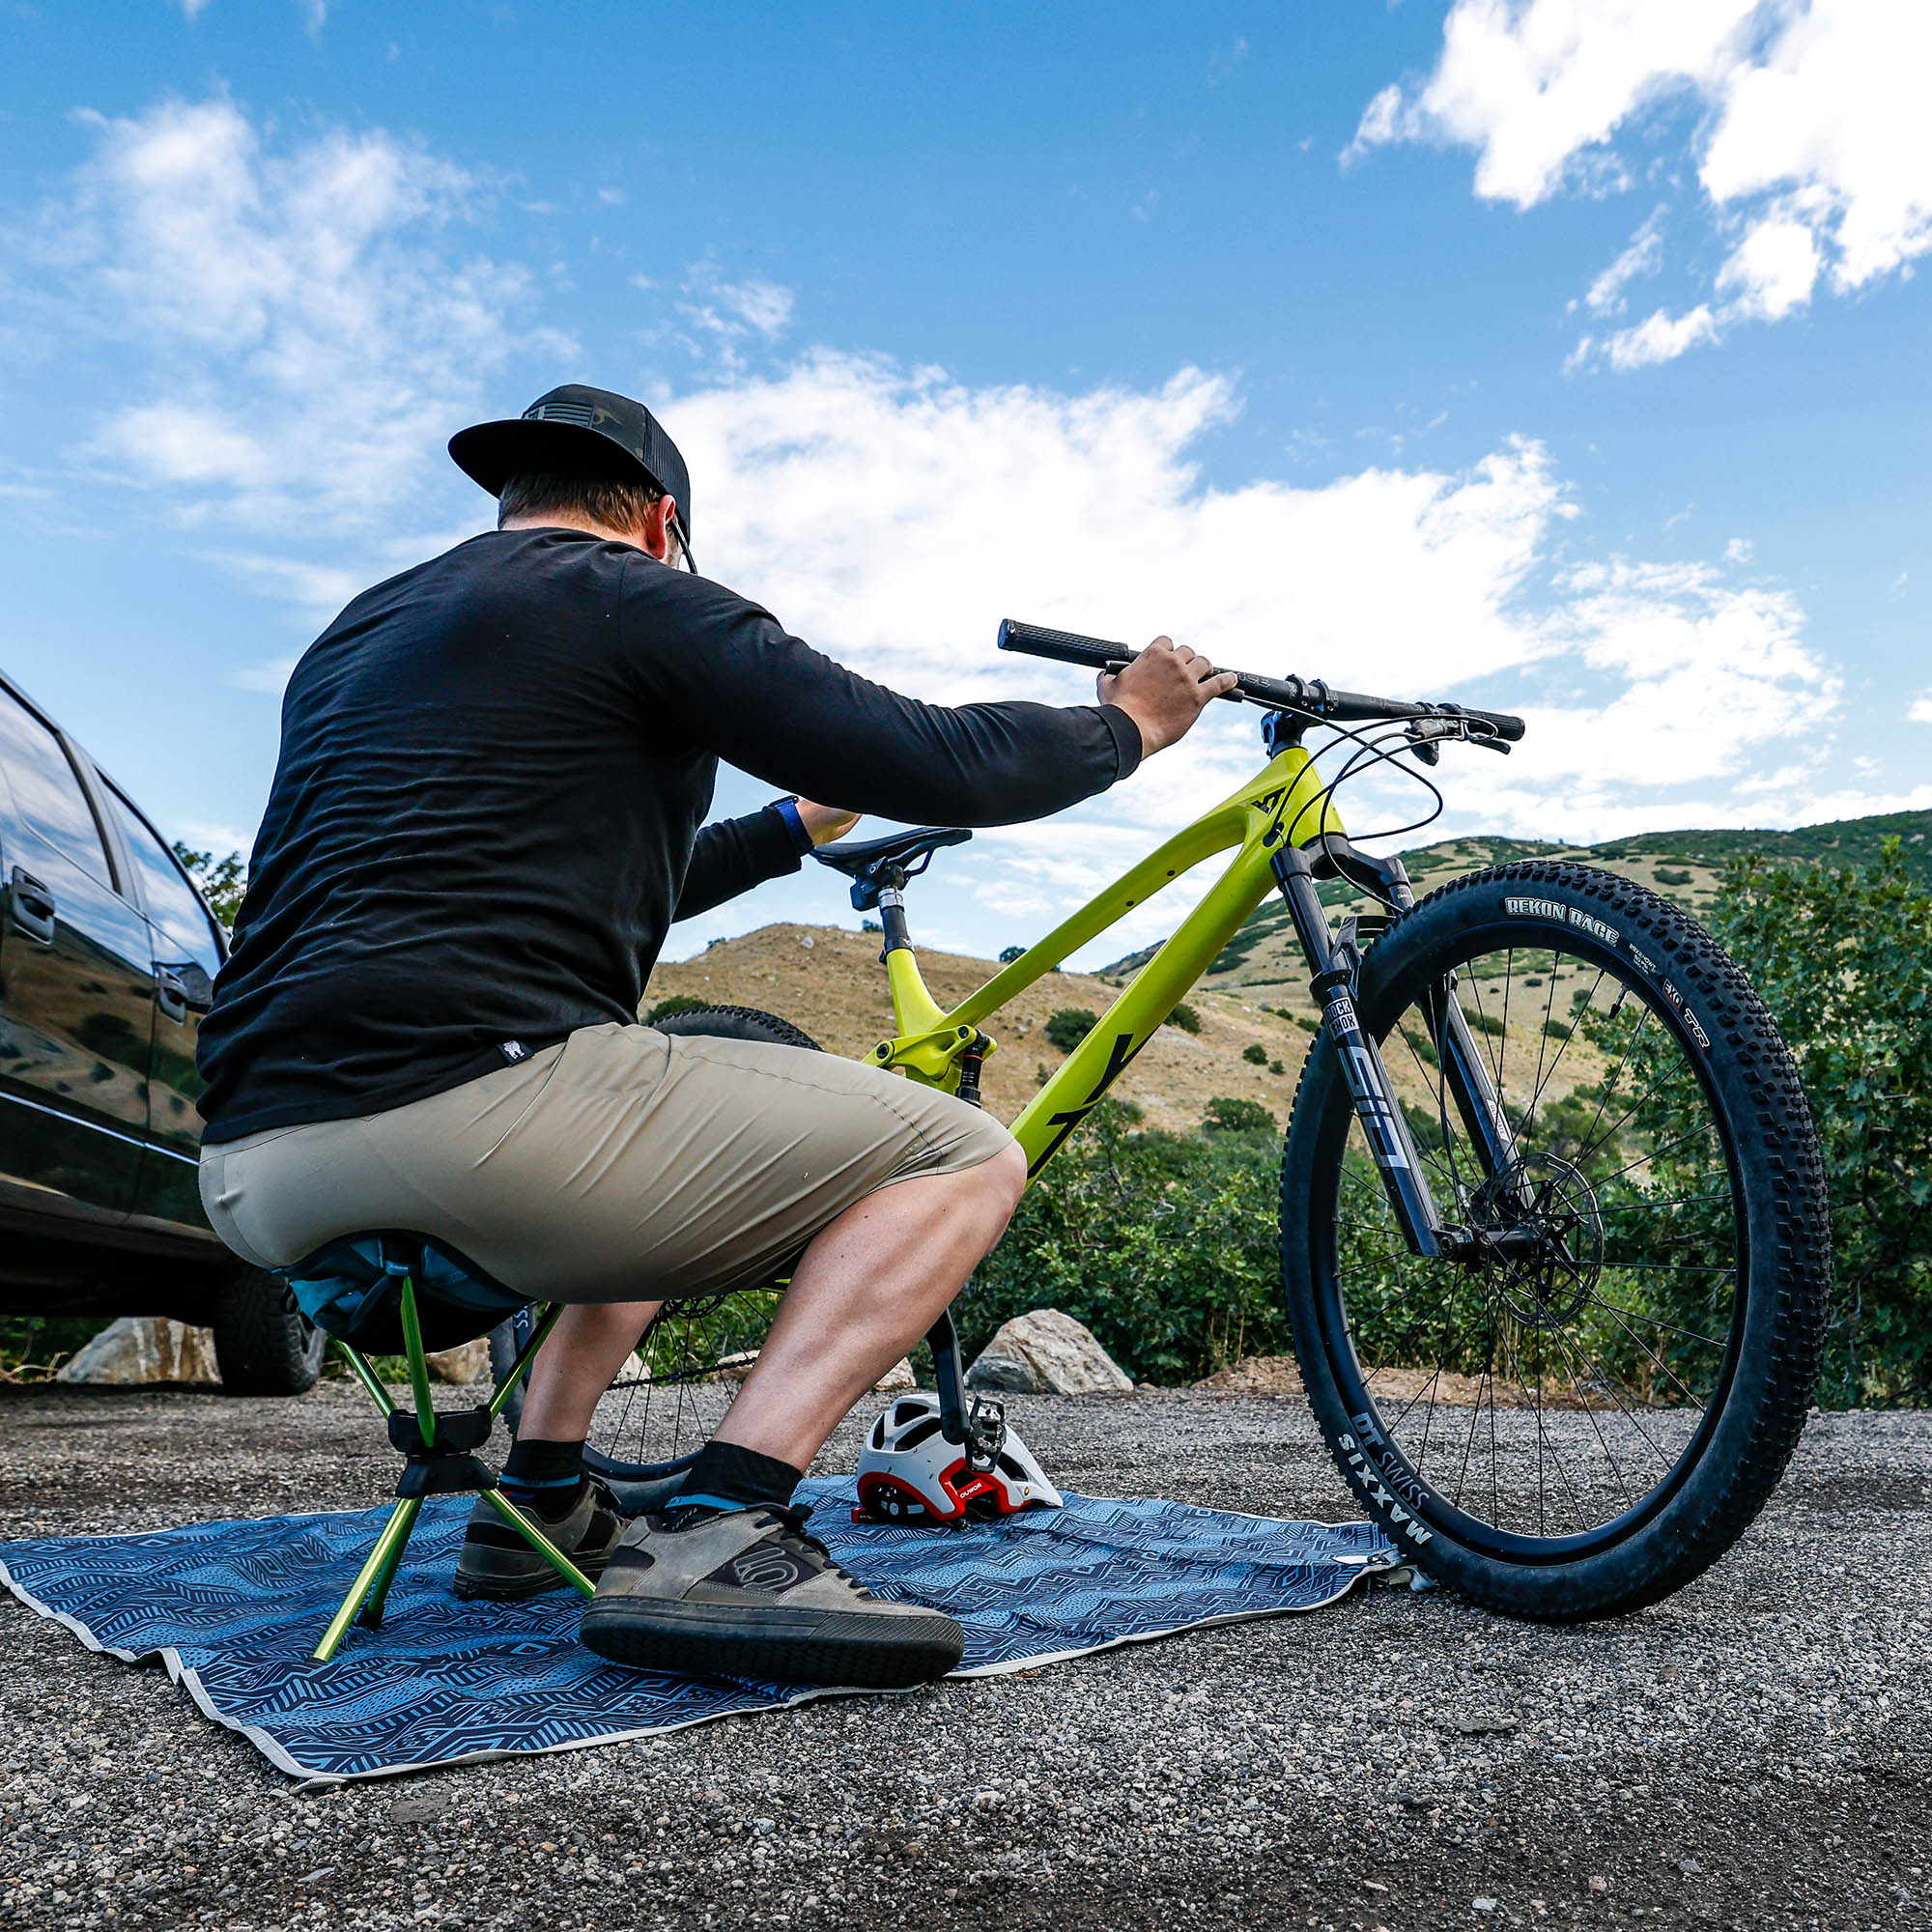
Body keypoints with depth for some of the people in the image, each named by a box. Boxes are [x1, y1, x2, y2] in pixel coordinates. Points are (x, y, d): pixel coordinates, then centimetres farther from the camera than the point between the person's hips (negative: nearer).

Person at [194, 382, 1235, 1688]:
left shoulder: (355, 635, 27)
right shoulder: (635, 599, 3)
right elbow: (946, 766, -3)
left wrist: (797, 825, 46)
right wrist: (1129, 722, 17)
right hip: (464, 1094, -9)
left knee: (661, 1155, 35)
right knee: (963, 1155, 0)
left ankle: (543, 1502, 25)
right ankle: (711, 1541, -16)